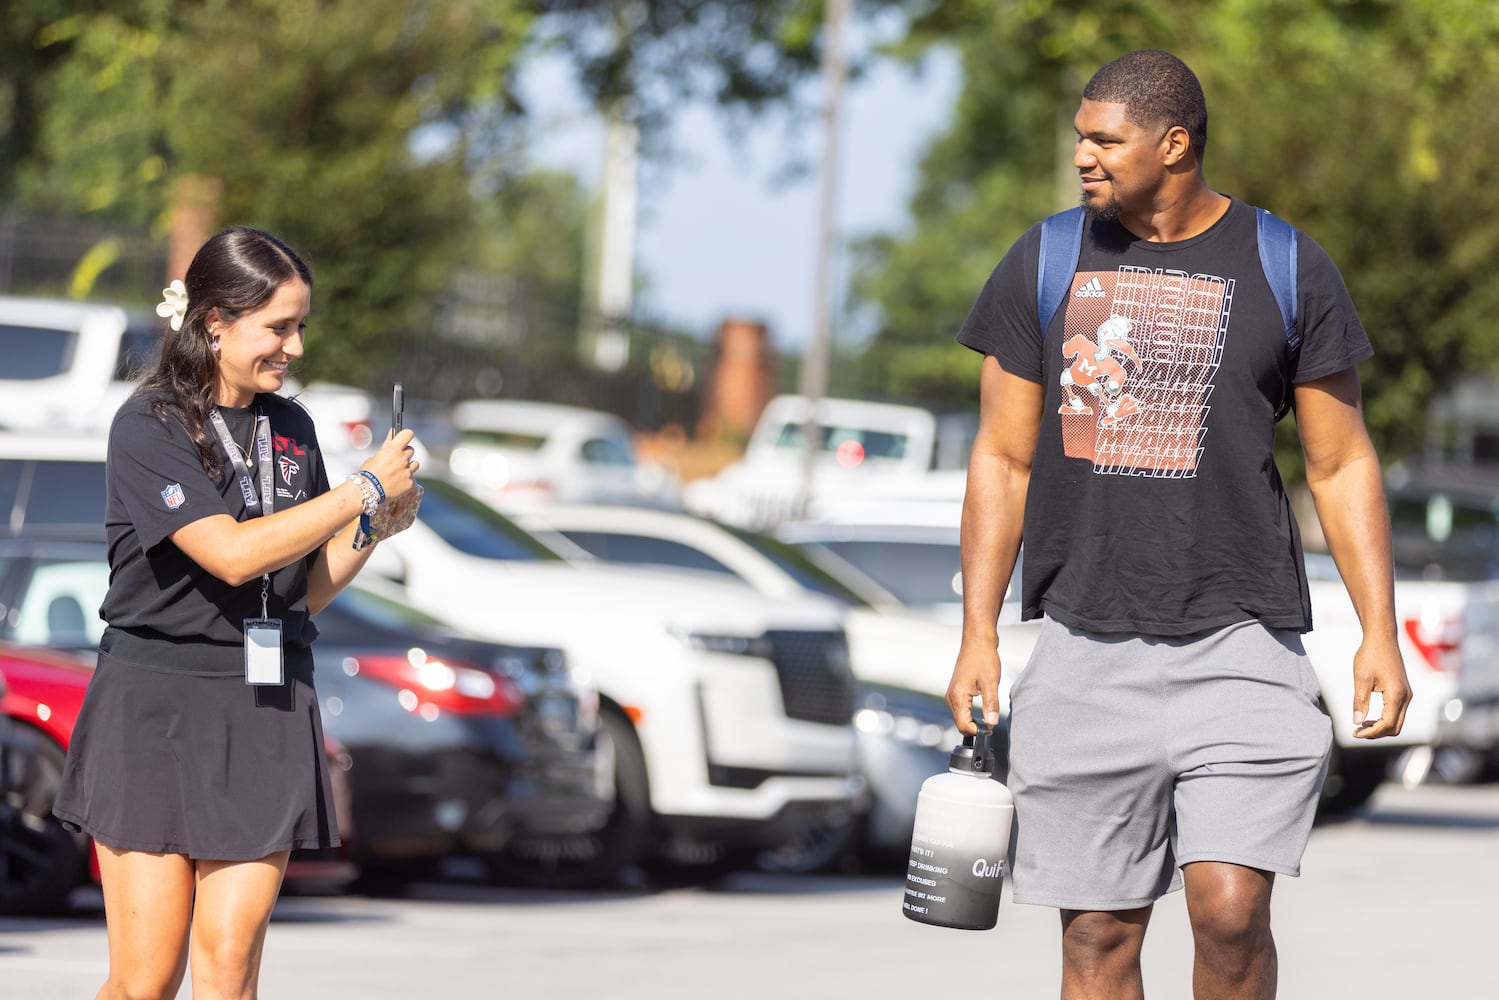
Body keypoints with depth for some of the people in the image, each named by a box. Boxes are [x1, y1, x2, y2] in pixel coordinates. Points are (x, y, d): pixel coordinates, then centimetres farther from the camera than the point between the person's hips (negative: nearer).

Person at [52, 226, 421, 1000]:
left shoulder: (291, 429, 11)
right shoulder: (148, 428, -8)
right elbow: (233, 554, -19)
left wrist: (372, 530, -4)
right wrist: (363, 490, -13)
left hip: (266, 713, 5)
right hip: (155, 709, -5)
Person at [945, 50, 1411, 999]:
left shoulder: (1289, 271, 2)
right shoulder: (1043, 264, 7)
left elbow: (1343, 465, 6)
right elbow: (1003, 460, 10)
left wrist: (1381, 633, -2)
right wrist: (978, 633, 3)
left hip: (1238, 644, -2)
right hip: (1085, 649, 2)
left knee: (1230, 909, -16)